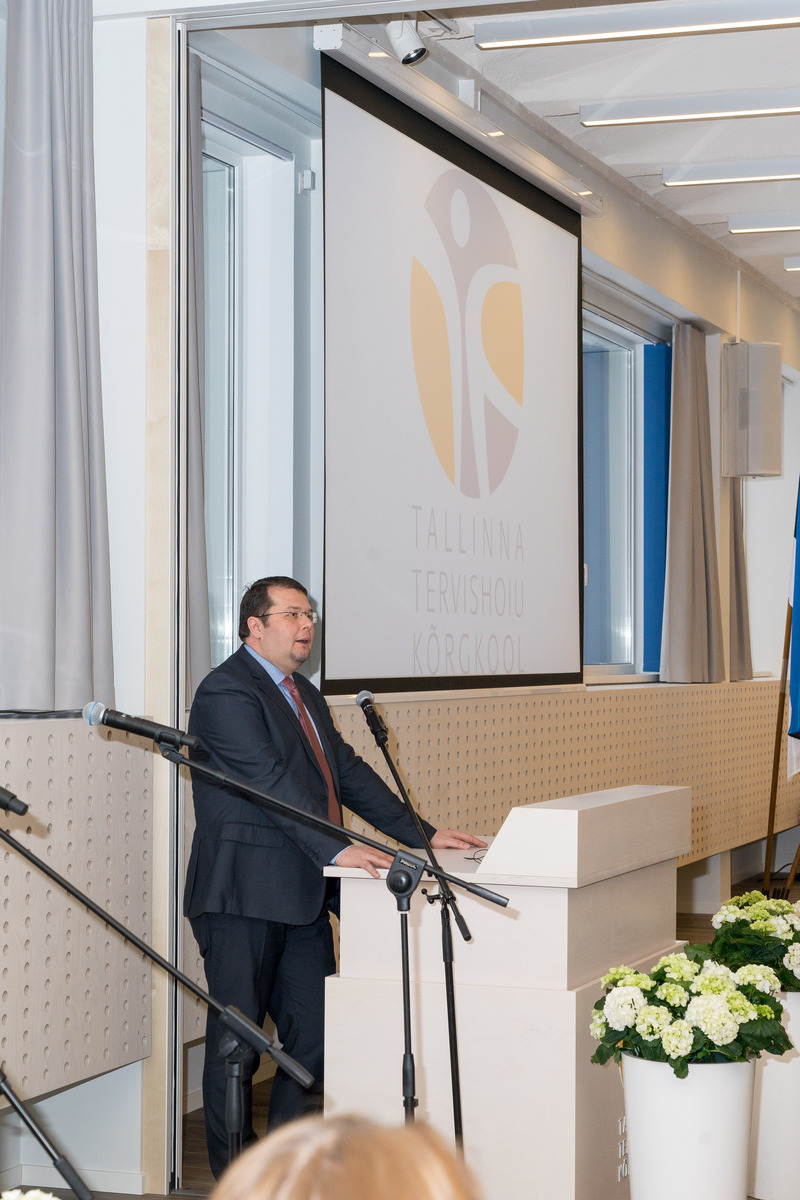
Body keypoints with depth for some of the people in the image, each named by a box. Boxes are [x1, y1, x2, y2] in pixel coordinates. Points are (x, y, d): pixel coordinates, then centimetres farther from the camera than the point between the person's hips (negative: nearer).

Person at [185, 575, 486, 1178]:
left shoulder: (304, 694, 19)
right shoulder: (227, 692, -12)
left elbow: (349, 771, 18)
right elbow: (269, 780, -23)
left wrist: (423, 834, 10)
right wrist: (337, 848, -31)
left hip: (302, 899, 9)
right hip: (244, 899, -9)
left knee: (314, 1034, 11)